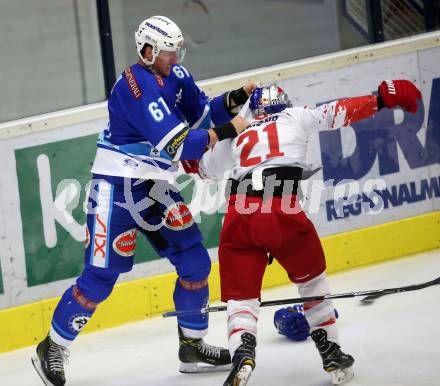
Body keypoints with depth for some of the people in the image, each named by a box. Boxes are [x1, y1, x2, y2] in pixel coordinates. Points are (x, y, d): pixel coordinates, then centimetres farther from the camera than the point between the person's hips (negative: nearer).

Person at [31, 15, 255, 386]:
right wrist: (226, 131, -23)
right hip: (116, 188, -8)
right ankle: (52, 349, 8)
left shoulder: (176, 76, 4)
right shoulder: (137, 86, -24)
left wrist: (234, 100, -9)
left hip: (155, 187, 8)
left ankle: (193, 345, 19)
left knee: (195, 262, 5)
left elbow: (203, 113, 9)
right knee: (100, 276, -7)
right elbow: (177, 144, -27)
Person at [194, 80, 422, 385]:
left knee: (241, 295, 8)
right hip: (282, 211, -2)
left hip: (238, 217, 2)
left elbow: (205, 168, 41)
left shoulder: (236, 136, 29)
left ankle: (242, 353, -20)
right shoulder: (295, 118, 22)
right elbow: (339, 112, 14)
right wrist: (383, 98, 18)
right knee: (312, 280, 23)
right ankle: (331, 353, 22)